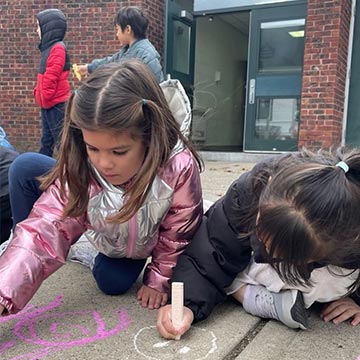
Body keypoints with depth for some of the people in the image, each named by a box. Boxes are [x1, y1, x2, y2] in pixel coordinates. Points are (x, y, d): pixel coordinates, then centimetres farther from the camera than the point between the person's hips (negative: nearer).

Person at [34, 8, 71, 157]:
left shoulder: (57, 48, -14)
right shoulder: (49, 47, 14)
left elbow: (52, 77, -19)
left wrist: (45, 99, -13)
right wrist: (38, 93, 10)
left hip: (56, 104, -10)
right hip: (48, 104, 10)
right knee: (47, 141, 17)